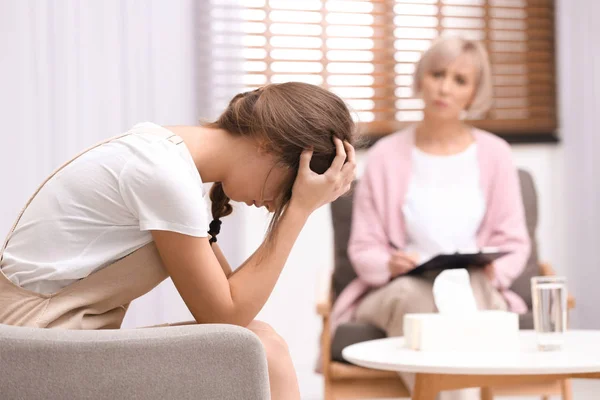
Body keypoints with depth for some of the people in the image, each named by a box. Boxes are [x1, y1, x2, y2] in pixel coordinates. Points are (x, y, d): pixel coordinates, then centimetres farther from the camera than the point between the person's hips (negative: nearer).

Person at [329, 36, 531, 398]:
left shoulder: (494, 154, 11)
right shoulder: (387, 155, 8)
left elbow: (514, 243, 10)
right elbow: (364, 247, 8)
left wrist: (493, 271, -12)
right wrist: (390, 265, -15)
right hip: (400, 290, 0)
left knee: (468, 289, -38)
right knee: (411, 294, -37)